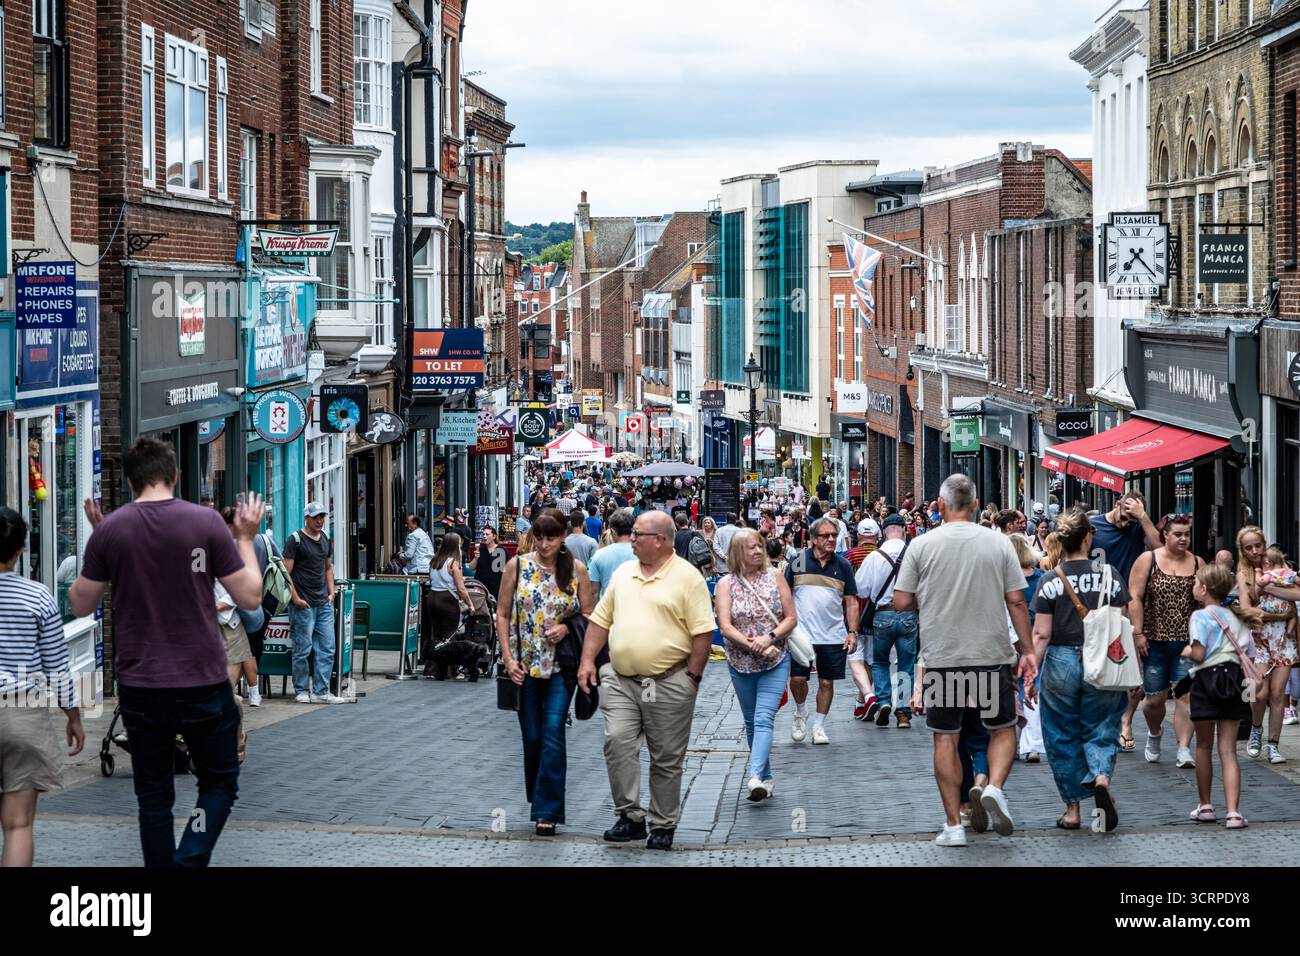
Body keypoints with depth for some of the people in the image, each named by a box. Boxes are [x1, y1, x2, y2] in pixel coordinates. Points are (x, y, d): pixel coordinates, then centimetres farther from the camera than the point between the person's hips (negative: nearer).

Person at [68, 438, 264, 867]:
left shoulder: (108, 529, -5)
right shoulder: (205, 521, -9)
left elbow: (80, 604, 6)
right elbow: (250, 597, -4)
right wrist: (246, 538, 9)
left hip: (138, 686, 2)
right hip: (202, 682, -2)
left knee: (154, 795, 13)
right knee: (219, 783, 13)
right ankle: (188, 862, -9)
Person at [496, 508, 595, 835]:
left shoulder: (576, 570, 0)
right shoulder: (517, 566, 1)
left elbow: (590, 615, 6)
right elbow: (502, 614, 4)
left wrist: (567, 628, -14)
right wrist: (508, 658, -6)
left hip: (561, 664, -1)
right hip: (525, 665, 1)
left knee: (553, 733, -11)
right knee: (531, 736, 7)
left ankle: (547, 811, -9)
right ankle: (538, 798, 27)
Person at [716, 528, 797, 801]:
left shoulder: (775, 577, 1)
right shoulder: (726, 584, -1)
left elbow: (791, 618, 1)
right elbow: (725, 626, -9)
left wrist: (769, 638, -16)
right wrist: (753, 646, -20)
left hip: (775, 662, -2)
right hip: (741, 664, 2)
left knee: (763, 719, -16)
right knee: (751, 722, 10)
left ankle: (756, 777, -28)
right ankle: (766, 779, 21)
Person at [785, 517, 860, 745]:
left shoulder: (843, 566, 5)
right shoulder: (798, 562, 1)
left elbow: (851, 602, 7)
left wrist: (852, 632, -3)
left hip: (834, 636, 2)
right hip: (801, 633, -1)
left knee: (826, 682, 5)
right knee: (797, 679, -7)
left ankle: (819, 726, 18)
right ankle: (801, 713, 21)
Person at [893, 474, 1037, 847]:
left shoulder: (922, 545, -3)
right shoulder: (998, 543, -1)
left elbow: (901, 602, -3)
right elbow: (1016, 601, -1)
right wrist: (1027, 650, 5)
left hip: (941, 655, 0)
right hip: (992, 653, 0)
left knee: (946, 738, 7)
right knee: (1003, 729, 15)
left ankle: (953, 825, 7)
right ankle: (994, 787, -11)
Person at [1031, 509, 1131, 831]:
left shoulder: (1050, 580, -6)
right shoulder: (1110, 576, -3)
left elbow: (1041, 634, -8)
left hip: (1061, 663, -1)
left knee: (1063, 737, 11)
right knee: (1100, 731, 11)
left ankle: (1072, 809, 14)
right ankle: (1101, 778, -18)